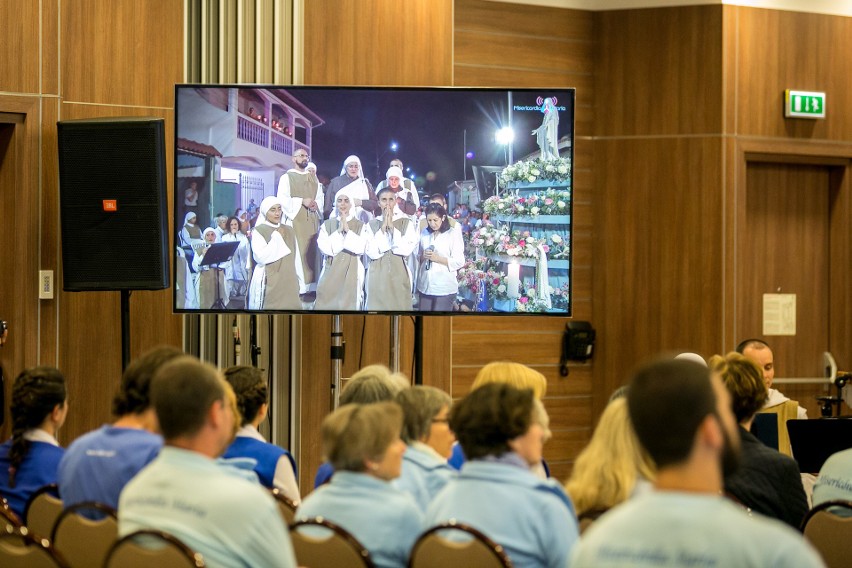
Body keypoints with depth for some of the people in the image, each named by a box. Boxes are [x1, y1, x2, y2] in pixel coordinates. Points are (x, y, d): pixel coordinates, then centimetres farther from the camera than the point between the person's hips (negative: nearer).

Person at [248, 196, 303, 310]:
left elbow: (296, 258, 16)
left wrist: (299, 281, 13)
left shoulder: (289, 231, 14)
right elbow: (261, 257, -16)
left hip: (289, 282, 5)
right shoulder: (258, 231, -2)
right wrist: (276, 237, -10)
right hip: (269, 283, -5)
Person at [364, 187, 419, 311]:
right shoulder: (372, 225, 7)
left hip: (399, 276, -1)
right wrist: (383, 228, -8)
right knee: (377, 307, -2)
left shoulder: (406, 223, 5)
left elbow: (406, 249, -9)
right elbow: (372, 253, -6)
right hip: (378, 276, 1)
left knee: (400, 306, -4)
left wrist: (391, 227, -8)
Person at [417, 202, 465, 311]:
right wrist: (422, 257, -7)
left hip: (444, 289, -5)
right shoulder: (424, 233, 9)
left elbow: (459, 262, -8)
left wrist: (438, 258, -18)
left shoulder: (453, 234, -6)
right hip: (425, 286, 5)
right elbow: (417, 258, 16)